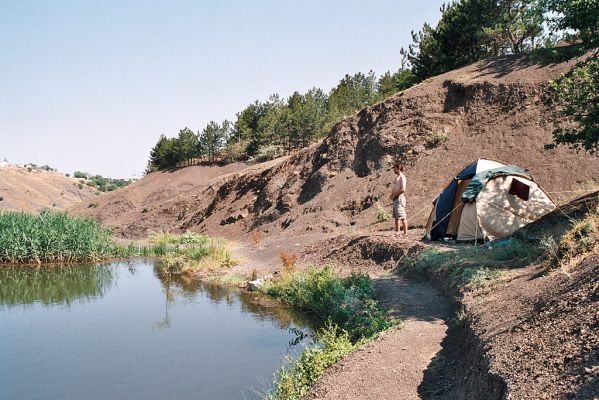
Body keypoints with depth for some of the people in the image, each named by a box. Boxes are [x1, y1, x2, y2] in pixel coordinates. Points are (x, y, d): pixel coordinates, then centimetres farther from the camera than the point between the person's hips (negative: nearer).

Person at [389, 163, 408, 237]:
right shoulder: (397, 177, 17)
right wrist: (392, 195, 9)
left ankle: (405, 233, -11)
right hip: (395, 199, 10)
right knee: (396, 217, 12)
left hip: (399, 198, -10)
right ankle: (398, 232, 18)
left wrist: (394, 195, -15)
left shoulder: (402, 177, -12)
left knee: (402, 217, -11)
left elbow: (403, 189, -21)